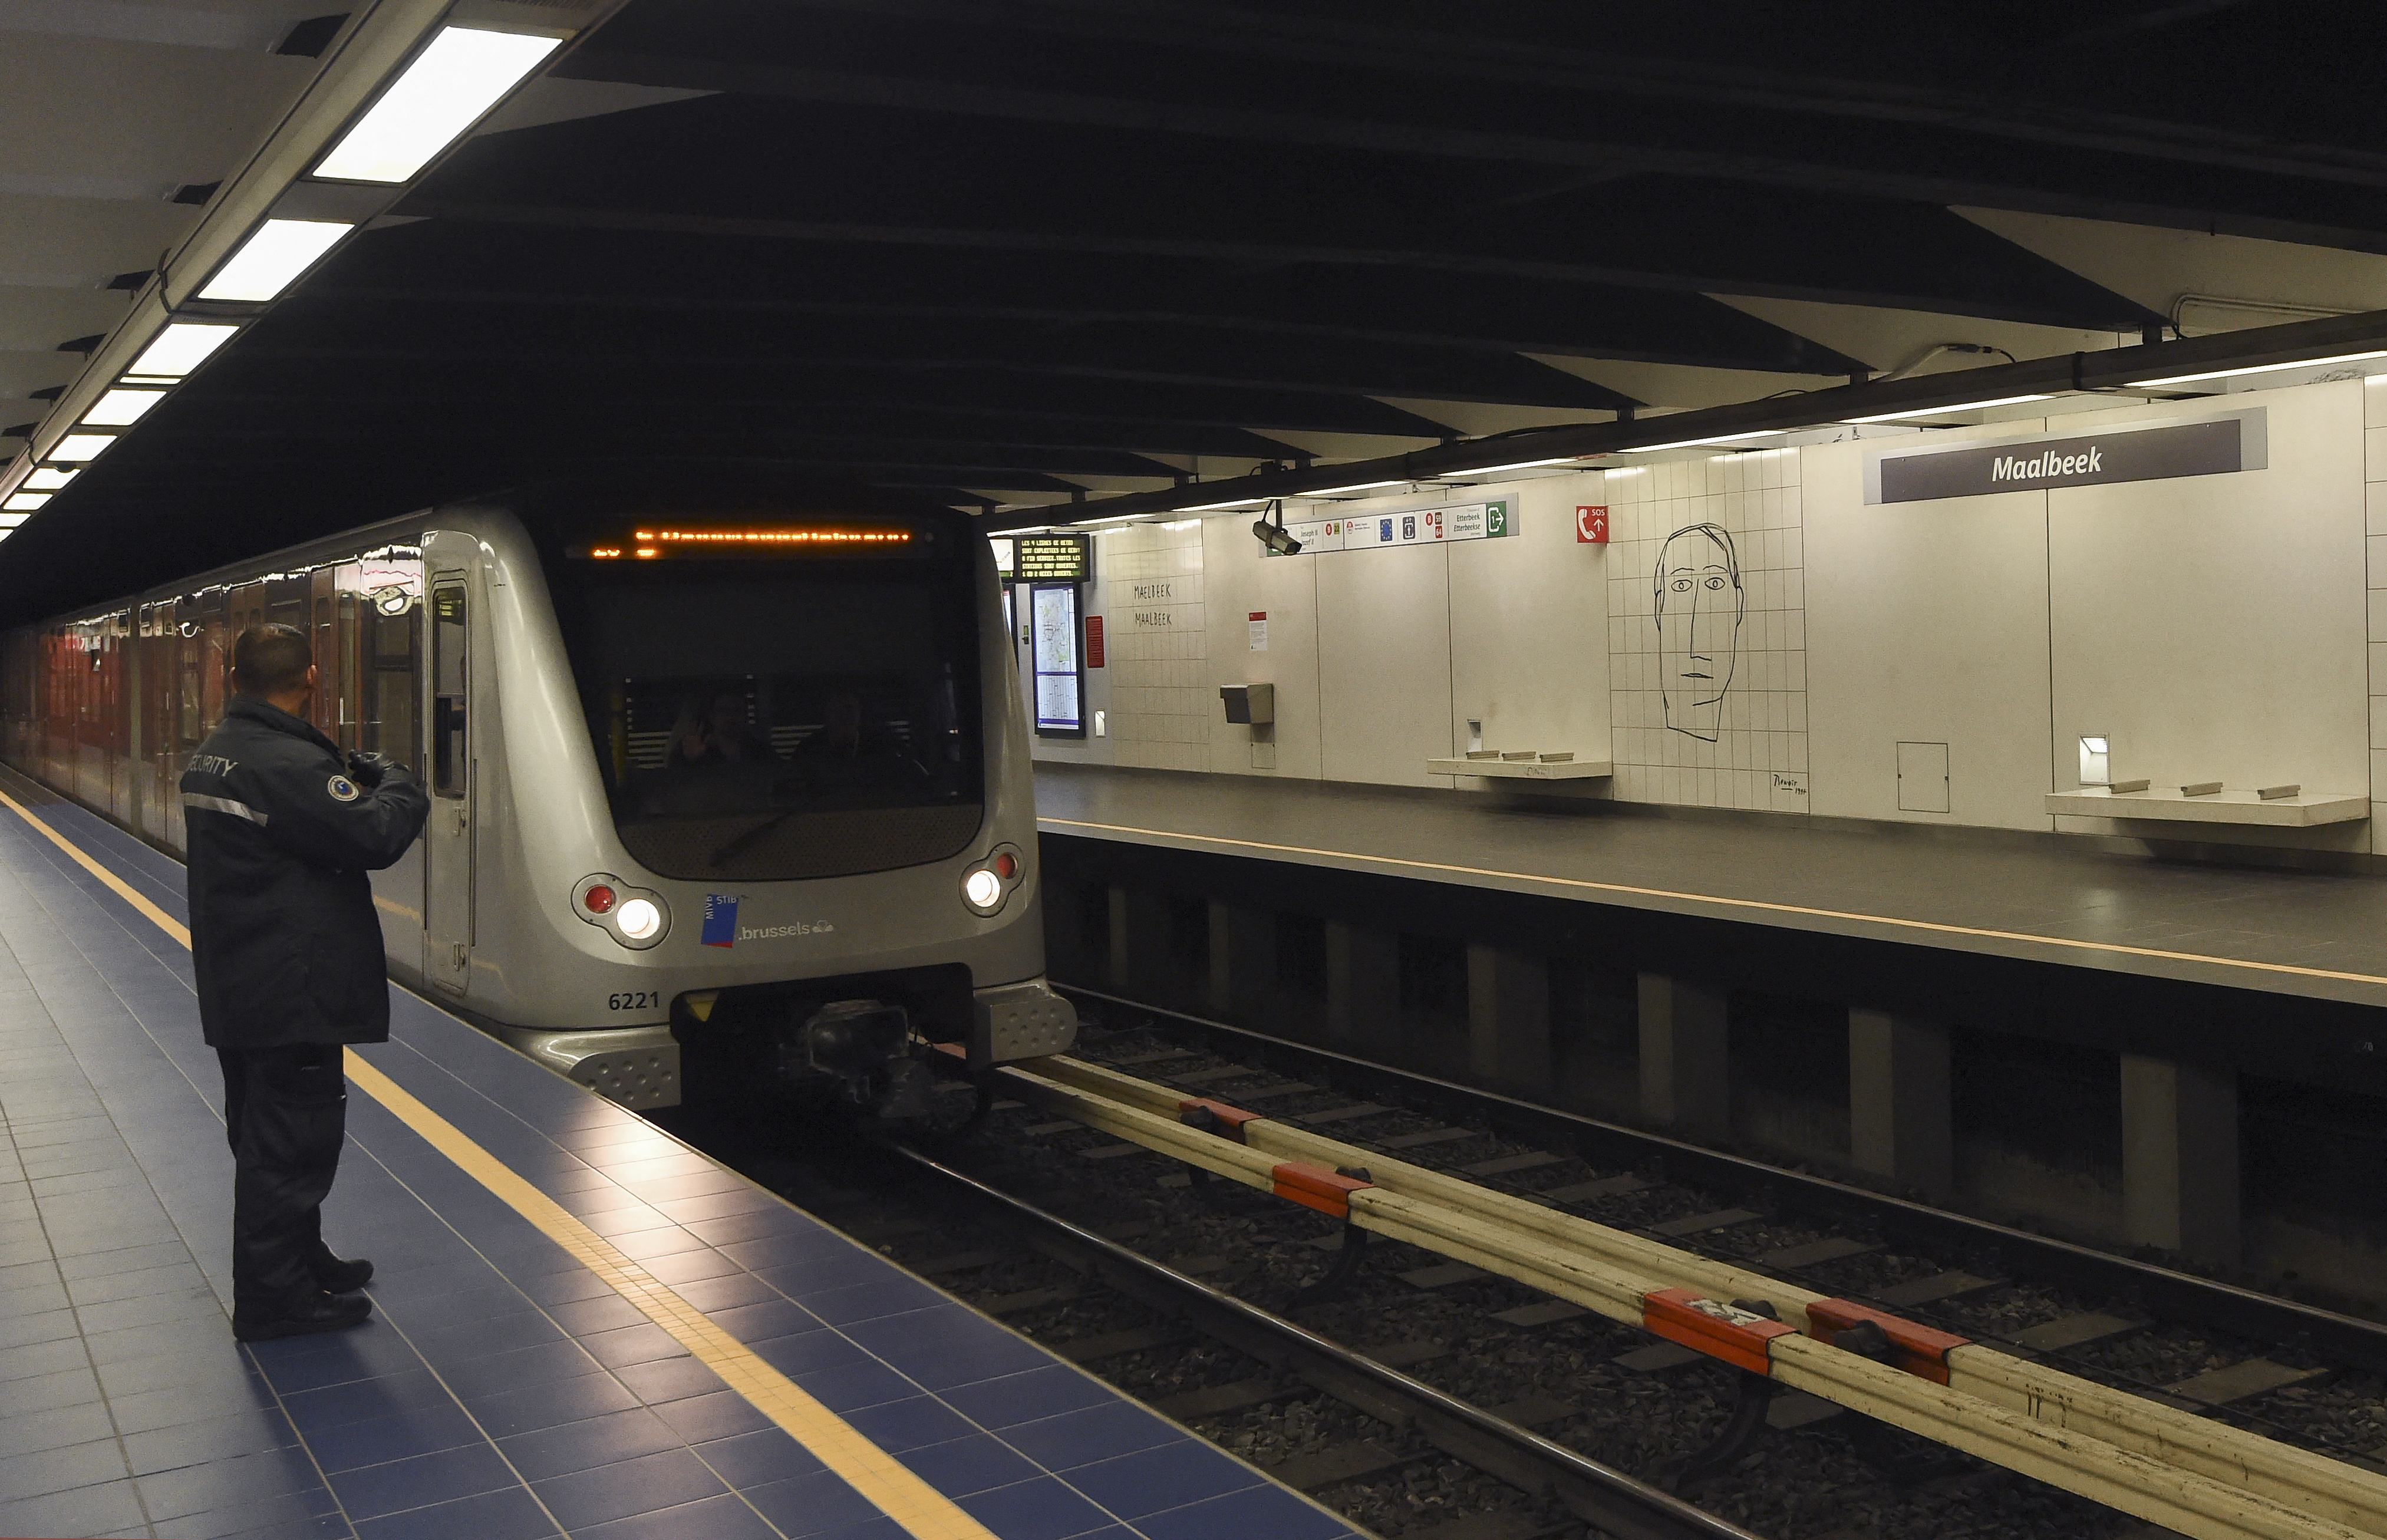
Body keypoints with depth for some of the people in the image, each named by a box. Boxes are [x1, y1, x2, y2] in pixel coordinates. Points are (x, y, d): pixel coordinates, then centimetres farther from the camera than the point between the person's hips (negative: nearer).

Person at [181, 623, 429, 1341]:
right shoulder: (288, 764, -24)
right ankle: (276, 1301, 8)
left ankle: (300, 1262, 35)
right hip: (293, 995, -10)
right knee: (291, 1145, 0)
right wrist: (394, 781, -6)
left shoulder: (213, 755, 9)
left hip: (235, 989, 10)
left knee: (268, 1138, 20)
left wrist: (344, 780, 1)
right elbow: (376, 836, -25)